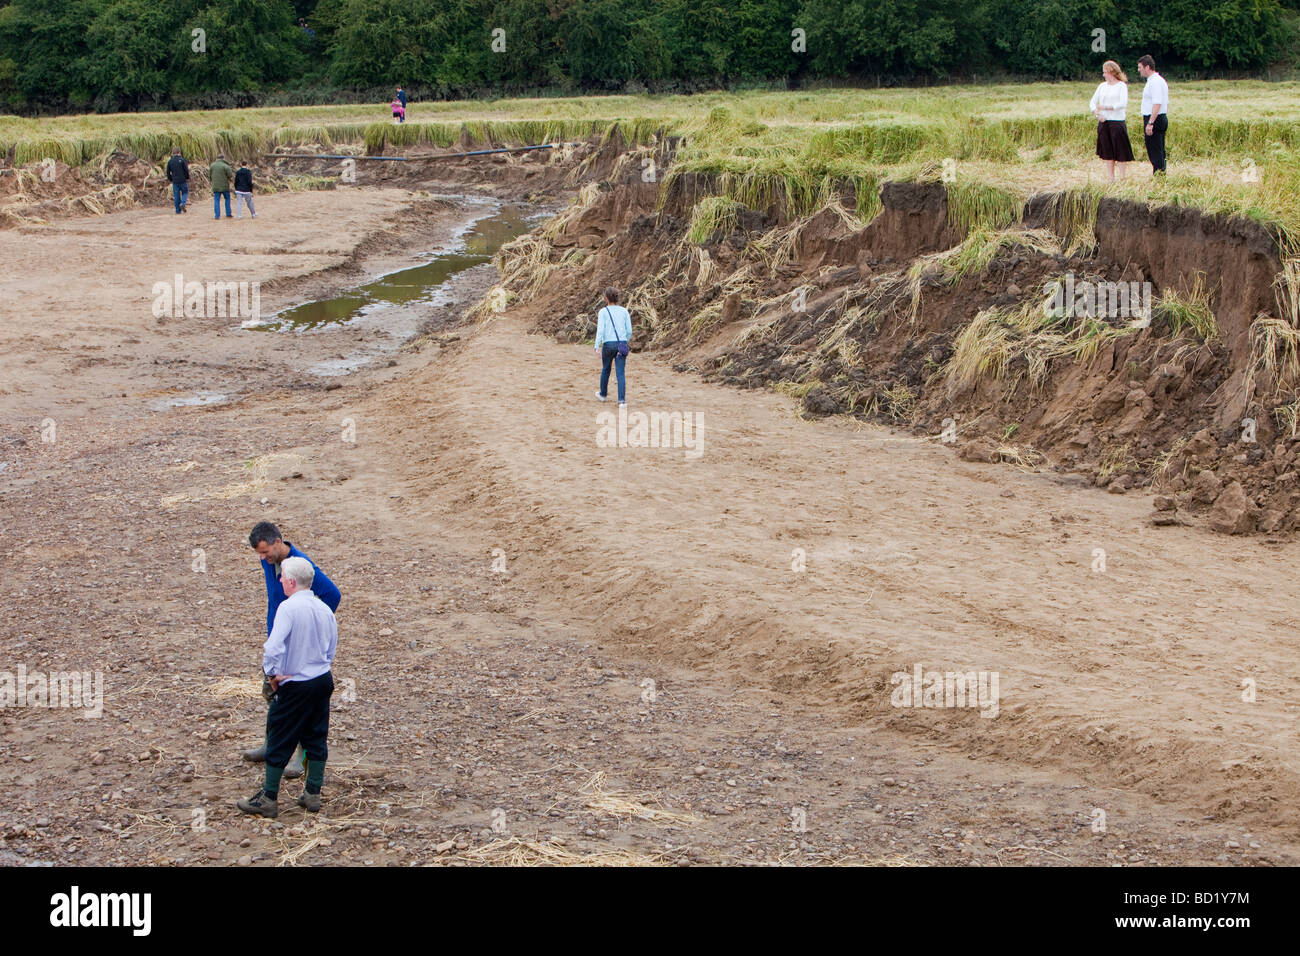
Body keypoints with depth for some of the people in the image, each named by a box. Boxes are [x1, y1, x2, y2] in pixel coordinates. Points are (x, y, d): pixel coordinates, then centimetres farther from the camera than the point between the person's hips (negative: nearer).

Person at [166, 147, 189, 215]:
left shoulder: (170, 161, 2)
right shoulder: (182, 160, -8)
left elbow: (168, 172, 6)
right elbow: (186, 170, -7)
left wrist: (170, 179, 20)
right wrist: (187, 178, 7)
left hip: (175, 181, 2)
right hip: (183, 180, -2)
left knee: (176, 196, 7)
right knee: (185, 192, 14)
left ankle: (178, 211, 7)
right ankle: (183, 203, -12)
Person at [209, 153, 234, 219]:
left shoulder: (212, 165, 1)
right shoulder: (226, 166, -12)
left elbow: (210, 174, 10)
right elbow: (230, 175, -13)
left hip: (216, 186, 2)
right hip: (224, 186, -2)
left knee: (216, 201, 5)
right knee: (227, 199, 16)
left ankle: (217, 215, -1)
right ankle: (228, 214, 16)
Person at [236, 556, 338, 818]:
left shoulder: (288, 607, -19)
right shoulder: (325, 609, 3)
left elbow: (273, 646, -29)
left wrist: (271, 673, -15)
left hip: (294, 686, -6)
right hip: (323, 680, 6)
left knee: (280, 742, 4)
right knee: (317, 738, 15)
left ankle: (268, 800, 10)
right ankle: (312, 795, 20)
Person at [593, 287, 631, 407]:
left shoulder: (603, 312, -3)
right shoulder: (624, 311, 6)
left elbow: (600, 330, -13)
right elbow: (629, 331, 6)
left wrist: (597, 347, -16)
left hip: (608, 344, -2)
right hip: (622, 344, 2)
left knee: (605, 369, 20)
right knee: (620, 372, -1)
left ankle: (603, 394, 38)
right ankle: (622, 399, -14)